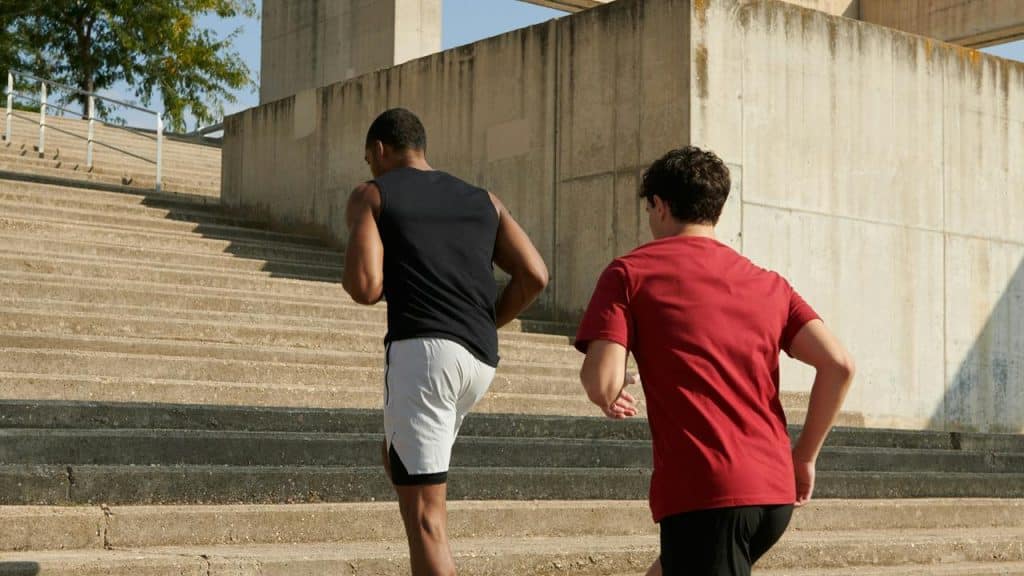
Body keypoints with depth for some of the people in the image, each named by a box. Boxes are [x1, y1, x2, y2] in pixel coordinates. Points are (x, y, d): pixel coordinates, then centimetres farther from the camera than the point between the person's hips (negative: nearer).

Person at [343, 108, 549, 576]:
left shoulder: (371, 195, 5)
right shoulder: (482, 199, 20)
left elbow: (365, 288, -7)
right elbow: (534, 276, 10)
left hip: (423, 348, -6)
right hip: (481, 359, 7)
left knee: (422, 514, -5)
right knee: (398, 456, 29)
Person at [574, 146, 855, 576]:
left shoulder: (630, 273, 2)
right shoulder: (768, 283, 15)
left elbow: (603, 382, -11)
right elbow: (839, 365, 3)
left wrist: (609, 400, 13)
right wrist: (804, 456, 13)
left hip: (703, 493, -7)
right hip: (775, 492, 7)